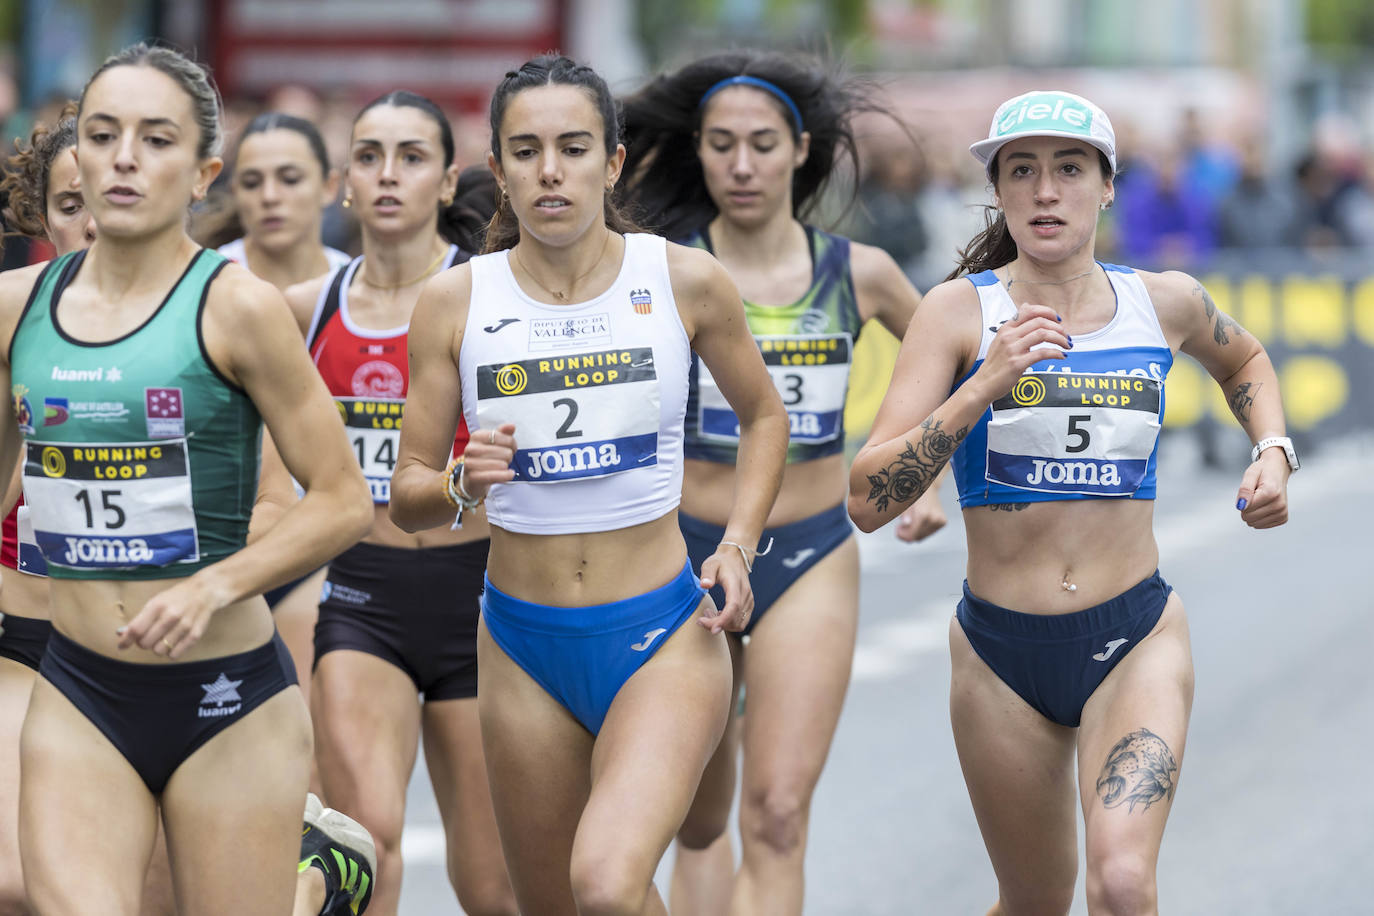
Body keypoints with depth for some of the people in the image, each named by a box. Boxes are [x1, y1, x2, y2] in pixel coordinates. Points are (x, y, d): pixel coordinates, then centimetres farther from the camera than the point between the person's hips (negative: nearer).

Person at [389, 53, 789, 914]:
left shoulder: (685, 281, -4)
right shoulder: (456, 301, -2)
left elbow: (764, 416, 14)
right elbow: (407, 497, 3)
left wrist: (738, 544, 0)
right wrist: (462, 485, -19)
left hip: (663, 637, -3)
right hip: (525, 647, 3)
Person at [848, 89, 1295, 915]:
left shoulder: (1166, 302, 1)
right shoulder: (960, 310, -7)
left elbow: (1244, 360, 27)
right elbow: (868, 501, -16)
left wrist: (1273, 451, 8)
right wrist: (984, 387, -26)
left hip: (1136, 638, 0)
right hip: (1002, 651, 0)